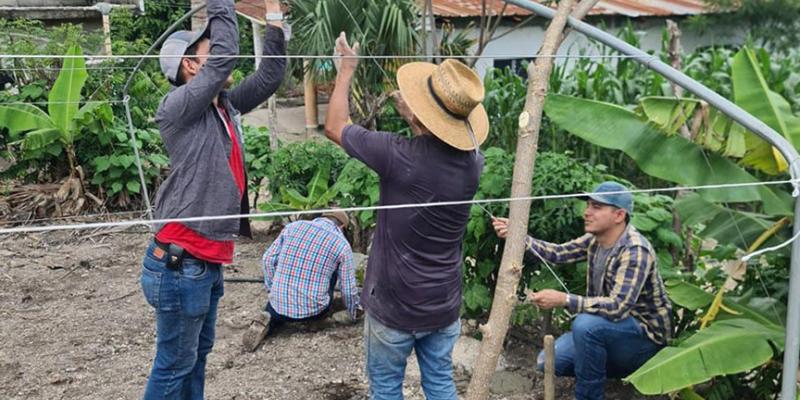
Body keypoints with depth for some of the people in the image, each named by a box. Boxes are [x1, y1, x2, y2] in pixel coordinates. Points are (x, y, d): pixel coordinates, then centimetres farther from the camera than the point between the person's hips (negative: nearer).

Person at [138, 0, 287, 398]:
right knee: (174, 364, 5)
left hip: (208, 259, 8)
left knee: (198, 354, 20)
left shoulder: (225, 106, 9)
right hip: (181, 263, -8)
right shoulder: (177, 106, -13)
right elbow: (226, 54, -22)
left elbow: (270, 76, 11)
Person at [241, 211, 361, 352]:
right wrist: (355, 315, 20)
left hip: (280, 305, 2)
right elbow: (348, 290, 2)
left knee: (274, 309, 37)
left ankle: (268, 322, 5)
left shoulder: (293, 226, 6)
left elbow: (268, 260, 7)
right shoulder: (342, 244, -2)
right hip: (313, 311, -1)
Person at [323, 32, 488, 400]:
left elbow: (334, 126, -6)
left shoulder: (398, 155, -25)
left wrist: (346, 69, 6)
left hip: (394, 305, -4)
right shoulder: (473, 162, -11)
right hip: (445, 304, 4)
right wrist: (412, 115, 17)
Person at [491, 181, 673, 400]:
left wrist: (563, 300, -40)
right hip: (607, 329, 8)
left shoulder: (635, 251, -26)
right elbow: (558, 253, -2)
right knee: (548, 361, -4)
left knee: (586, 325, -36)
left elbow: (618, 306, -35)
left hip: (645, 334, -8)